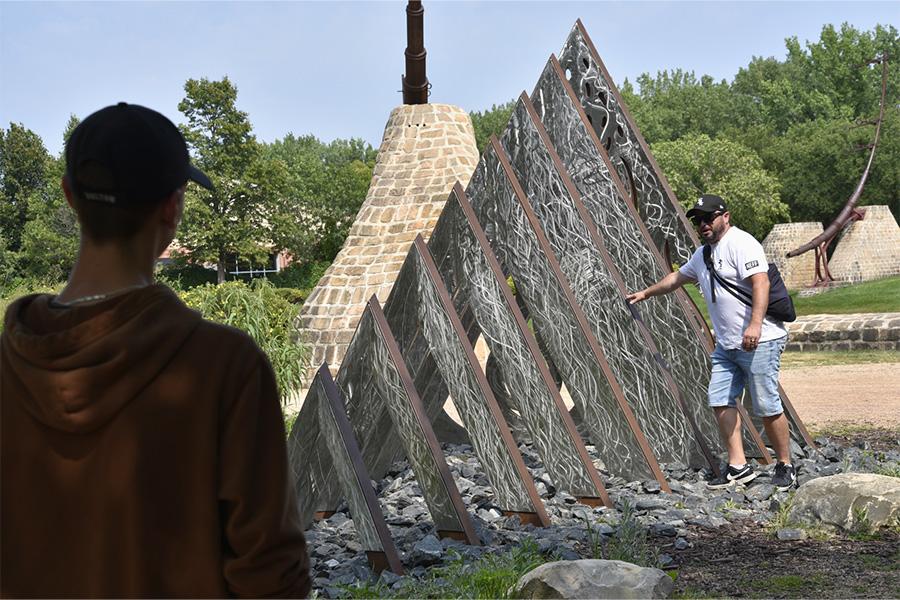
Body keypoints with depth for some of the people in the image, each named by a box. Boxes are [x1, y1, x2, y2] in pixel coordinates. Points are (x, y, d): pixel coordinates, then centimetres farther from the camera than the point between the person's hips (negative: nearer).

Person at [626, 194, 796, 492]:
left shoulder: (740, 243, -11)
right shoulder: (702, 254, 20)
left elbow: (760, 282, -23)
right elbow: (677, 277, 38)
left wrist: (755, 324, -33)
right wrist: (646, 293, 44)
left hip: (760, 341, -9)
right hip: (726, 345, 9)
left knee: (767, 407, -6)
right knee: (721, 401, 2)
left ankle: (785, 466, 7)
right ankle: (738, 467, 5)